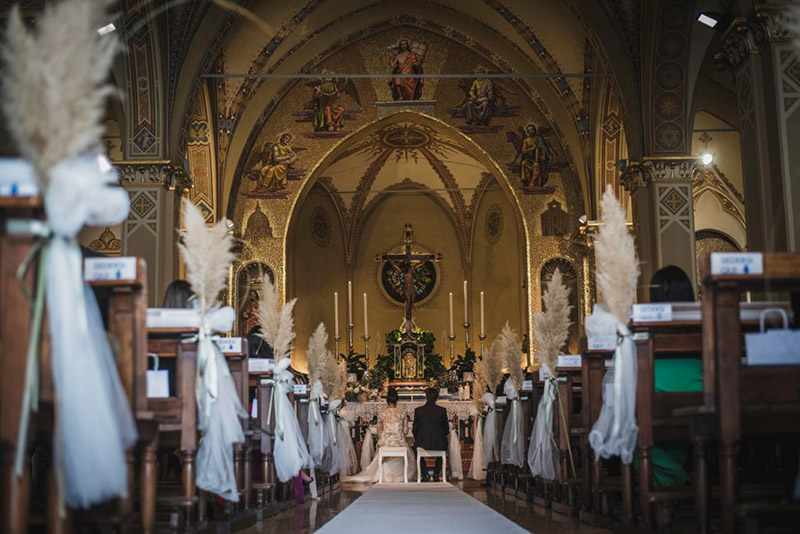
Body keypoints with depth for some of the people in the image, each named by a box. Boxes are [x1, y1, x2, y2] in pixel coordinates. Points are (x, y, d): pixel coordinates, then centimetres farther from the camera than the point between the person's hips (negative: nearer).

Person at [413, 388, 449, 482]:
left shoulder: (418, 410, -5)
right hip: (439, 444, 1)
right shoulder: (442, 410, -4)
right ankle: (436, 474, 28)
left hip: (423, 443, -1)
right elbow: (446, 428, 4)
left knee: (416, 446, 33)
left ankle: (425, 474, 23)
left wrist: (416, 438, 20)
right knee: (443, 446, 36)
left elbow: (415, 428, 1)